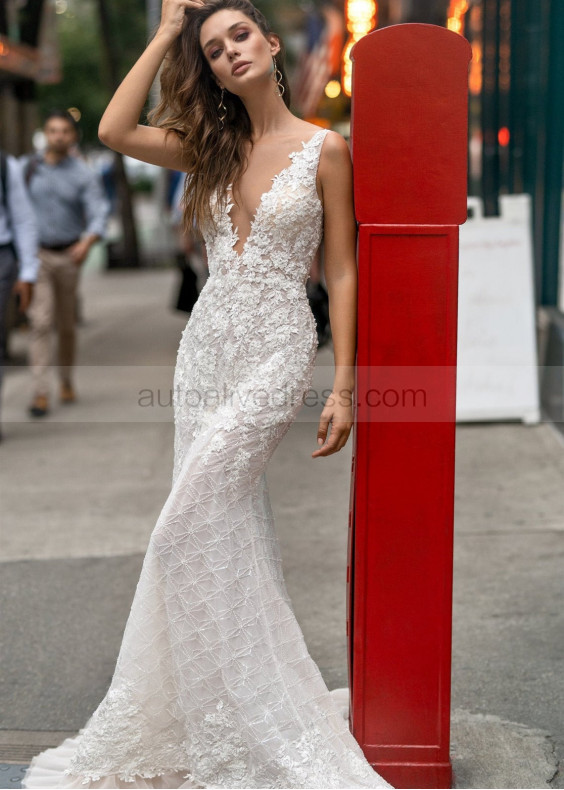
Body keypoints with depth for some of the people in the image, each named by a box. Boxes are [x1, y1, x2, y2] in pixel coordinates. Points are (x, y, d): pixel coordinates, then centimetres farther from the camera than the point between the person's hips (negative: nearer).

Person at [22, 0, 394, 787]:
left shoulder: (325, 149, -3)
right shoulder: (215, 149, 11)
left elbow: (342, 273, -4)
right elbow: (115, 130, -2)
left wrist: (344, 387, -8)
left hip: (275, 349, -6)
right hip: (205, 345, 6)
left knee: (189, 531, -12)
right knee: (232, 528, 9)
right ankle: (228, 718, 21)